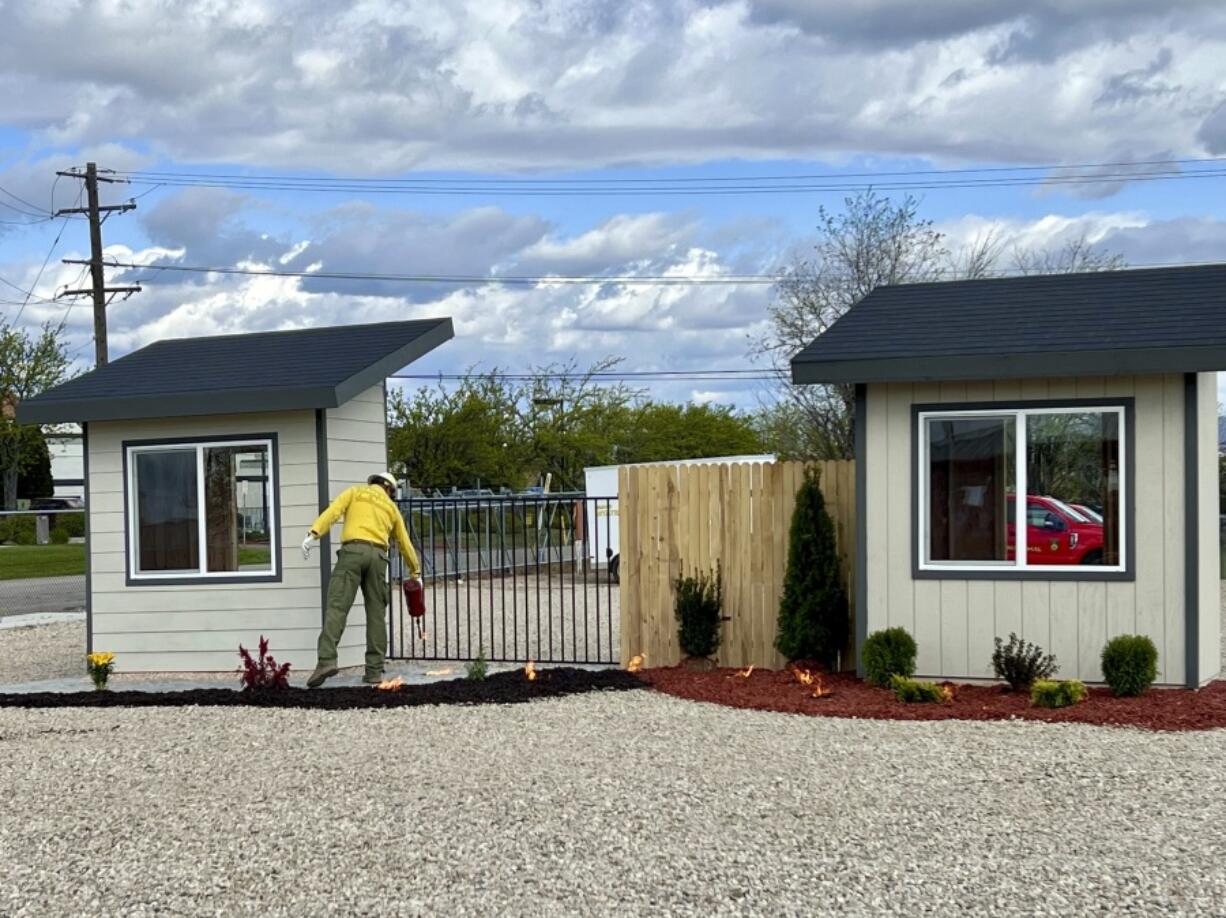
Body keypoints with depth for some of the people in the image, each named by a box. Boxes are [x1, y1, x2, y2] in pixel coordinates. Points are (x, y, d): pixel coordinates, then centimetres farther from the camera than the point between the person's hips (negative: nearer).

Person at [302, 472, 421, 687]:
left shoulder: (355, 491, 19)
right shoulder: (391, 507, 26)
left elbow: (333, 511, 0)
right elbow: (404, 543, 30)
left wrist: (313, 534, -10)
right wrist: (415, 571, 42)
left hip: (352, 550, -2)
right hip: (378, 556, 2)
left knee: (337, 607, -11)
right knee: (376, 613, 7)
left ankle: (327, 660, -27)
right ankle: (374, 670, 3)